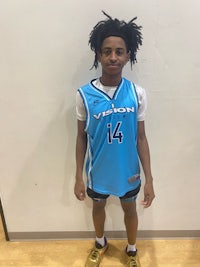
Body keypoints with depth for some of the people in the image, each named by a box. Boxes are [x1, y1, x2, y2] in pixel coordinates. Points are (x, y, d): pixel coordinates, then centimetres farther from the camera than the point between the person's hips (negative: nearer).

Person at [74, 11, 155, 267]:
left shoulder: (137, 94, -13)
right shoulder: (84, 94, -15)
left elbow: (141, 138, -7)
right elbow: (81, 137, -6)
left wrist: (149, 178, -7)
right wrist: (78, 177, -4)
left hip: (128, 170, 0)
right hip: (98, 170, 0)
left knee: (129, 209, 23)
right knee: (98, 206, 25)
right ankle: (100, 243, 57)